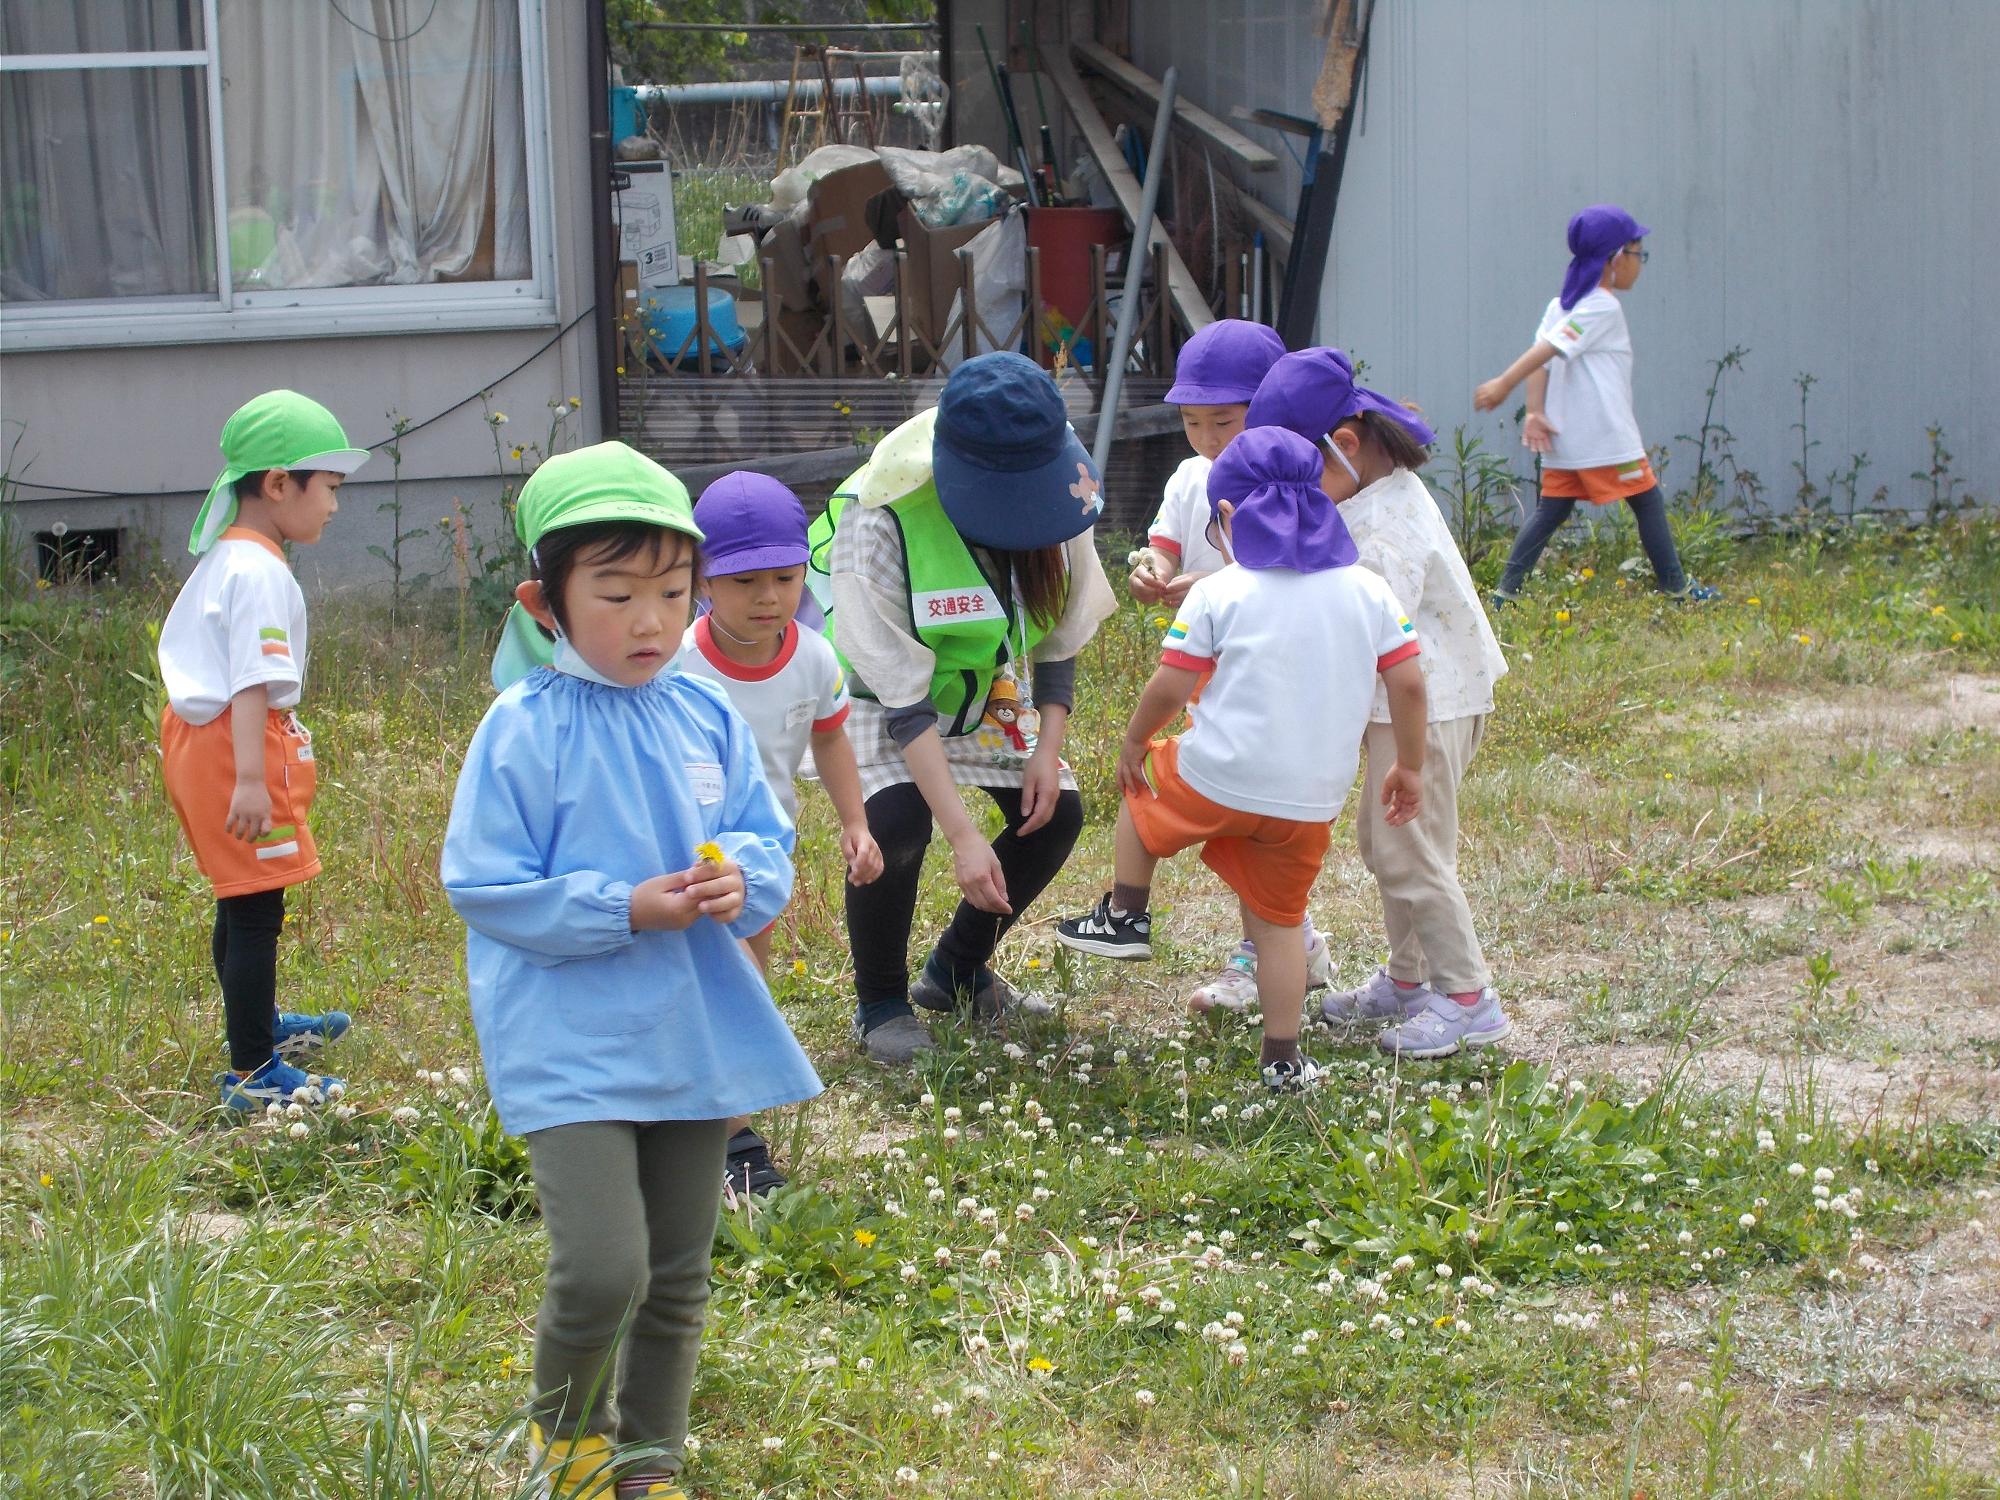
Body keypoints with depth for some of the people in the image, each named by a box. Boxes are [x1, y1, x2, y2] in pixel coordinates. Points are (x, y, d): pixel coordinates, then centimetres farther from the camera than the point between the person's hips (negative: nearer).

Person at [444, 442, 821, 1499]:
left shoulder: (707, 718, 3)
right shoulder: (523, 731, -12)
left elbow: (770, 840, 9)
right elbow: (482, 885, -12)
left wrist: (742, 879, -14)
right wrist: (627, 909, -20)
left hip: (694, 1038, 5)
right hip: (572, 1045, -5)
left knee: (678, 1278, 14)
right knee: (601, 1271, -16)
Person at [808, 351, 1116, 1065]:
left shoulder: (1056, 494, -21)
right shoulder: (880, 521, -36)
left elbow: (1059, 639, -5)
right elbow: (903, 699, -34)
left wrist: (1047, 749, -16)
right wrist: (964, 836, -37)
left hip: (986, 685, 6)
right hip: (882, 690, -6)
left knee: (1057, 814, -6)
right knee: (896, 822, -29)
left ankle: (956, 969, 17)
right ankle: (880, 1004, -5)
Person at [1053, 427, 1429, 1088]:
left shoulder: (1218, 594, -7)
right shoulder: (1368, 590, 3)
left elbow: (1169, 688, -8)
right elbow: (1408, 685, 2)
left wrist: (1135, 740, 10)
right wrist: (1410, 766, 14)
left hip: (1219, 778, -3)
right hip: (1313, 798, 3)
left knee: (1141, 795, 28)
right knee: (1278, 919, 16)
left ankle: (1125, 917, 33)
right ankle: (1283, 1060, 18)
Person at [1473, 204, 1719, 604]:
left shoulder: (1560, 305, 14)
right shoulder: (1604, 307, -12)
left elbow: (1542, 357, 4)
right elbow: (1549, 348, -19)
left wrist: (1535, 412, -4)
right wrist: (1504, 384, -24)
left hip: (1562, 437, 8)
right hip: (1606, 436, -8)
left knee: (1552, 510, 7)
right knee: (1648, 502, 4)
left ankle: (1507, 589, -2)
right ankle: (1675, 586, 9)